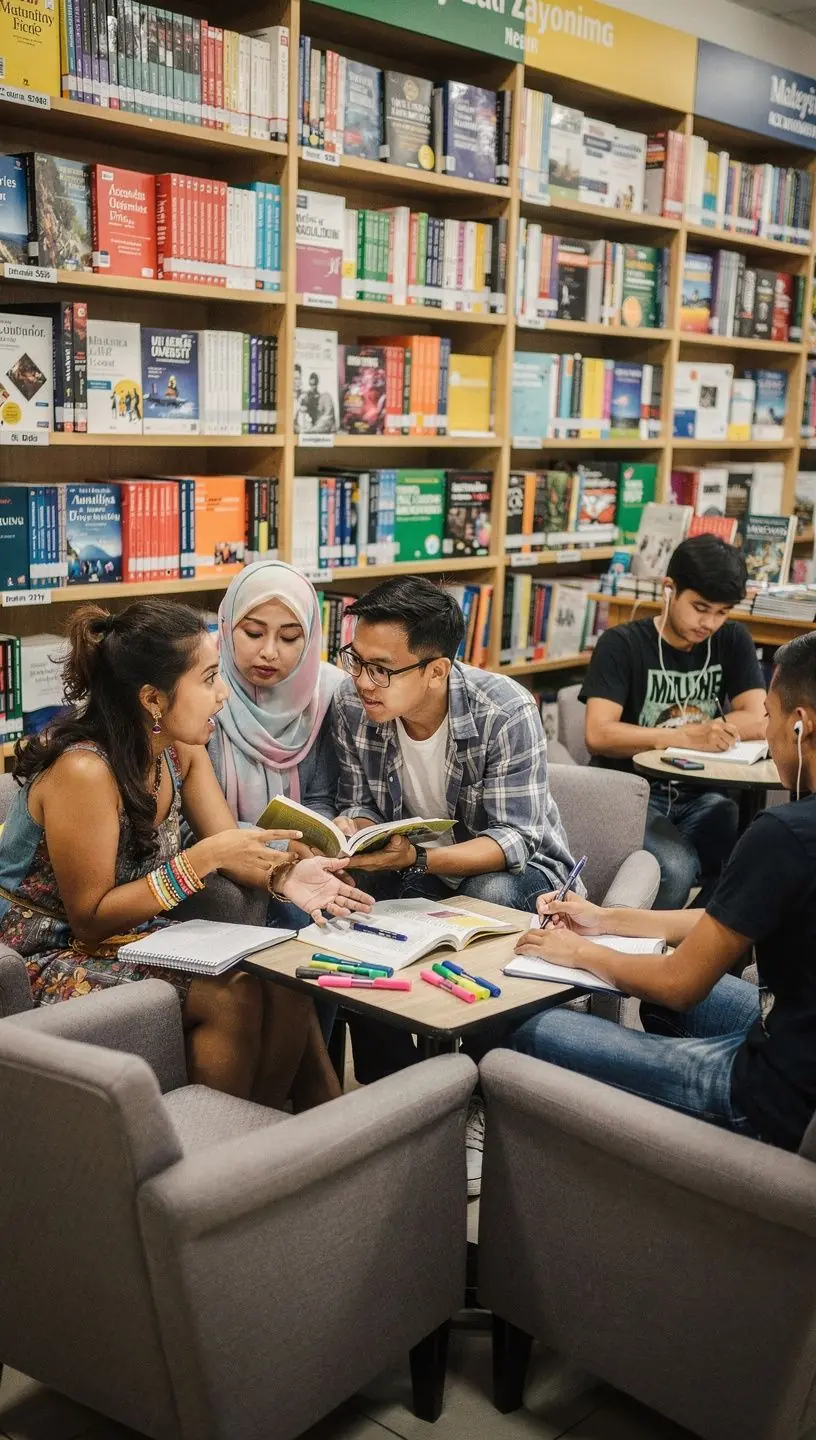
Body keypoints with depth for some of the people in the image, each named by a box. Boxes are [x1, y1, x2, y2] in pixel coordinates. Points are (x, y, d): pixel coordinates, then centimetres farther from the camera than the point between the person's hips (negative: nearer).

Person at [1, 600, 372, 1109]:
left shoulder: (180, 745, -4)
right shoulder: (83, 771, -28)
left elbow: (230, 844, -1)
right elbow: (90, 918, -24)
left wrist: (282, 874, -24)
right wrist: (204, 858, -32)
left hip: (137, 934, 8)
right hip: (51, 958, -7)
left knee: (282, 984, -9)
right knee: (233, 997, -23)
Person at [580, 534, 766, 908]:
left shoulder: (732, 642, 8)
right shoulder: (622, 644, -5)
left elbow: (760, 721, -3)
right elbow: (598, 734, -17)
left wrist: (697, 733, -11)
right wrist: (683, 736, -23)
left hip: (699, 796, 4)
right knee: (676, 869, -32)